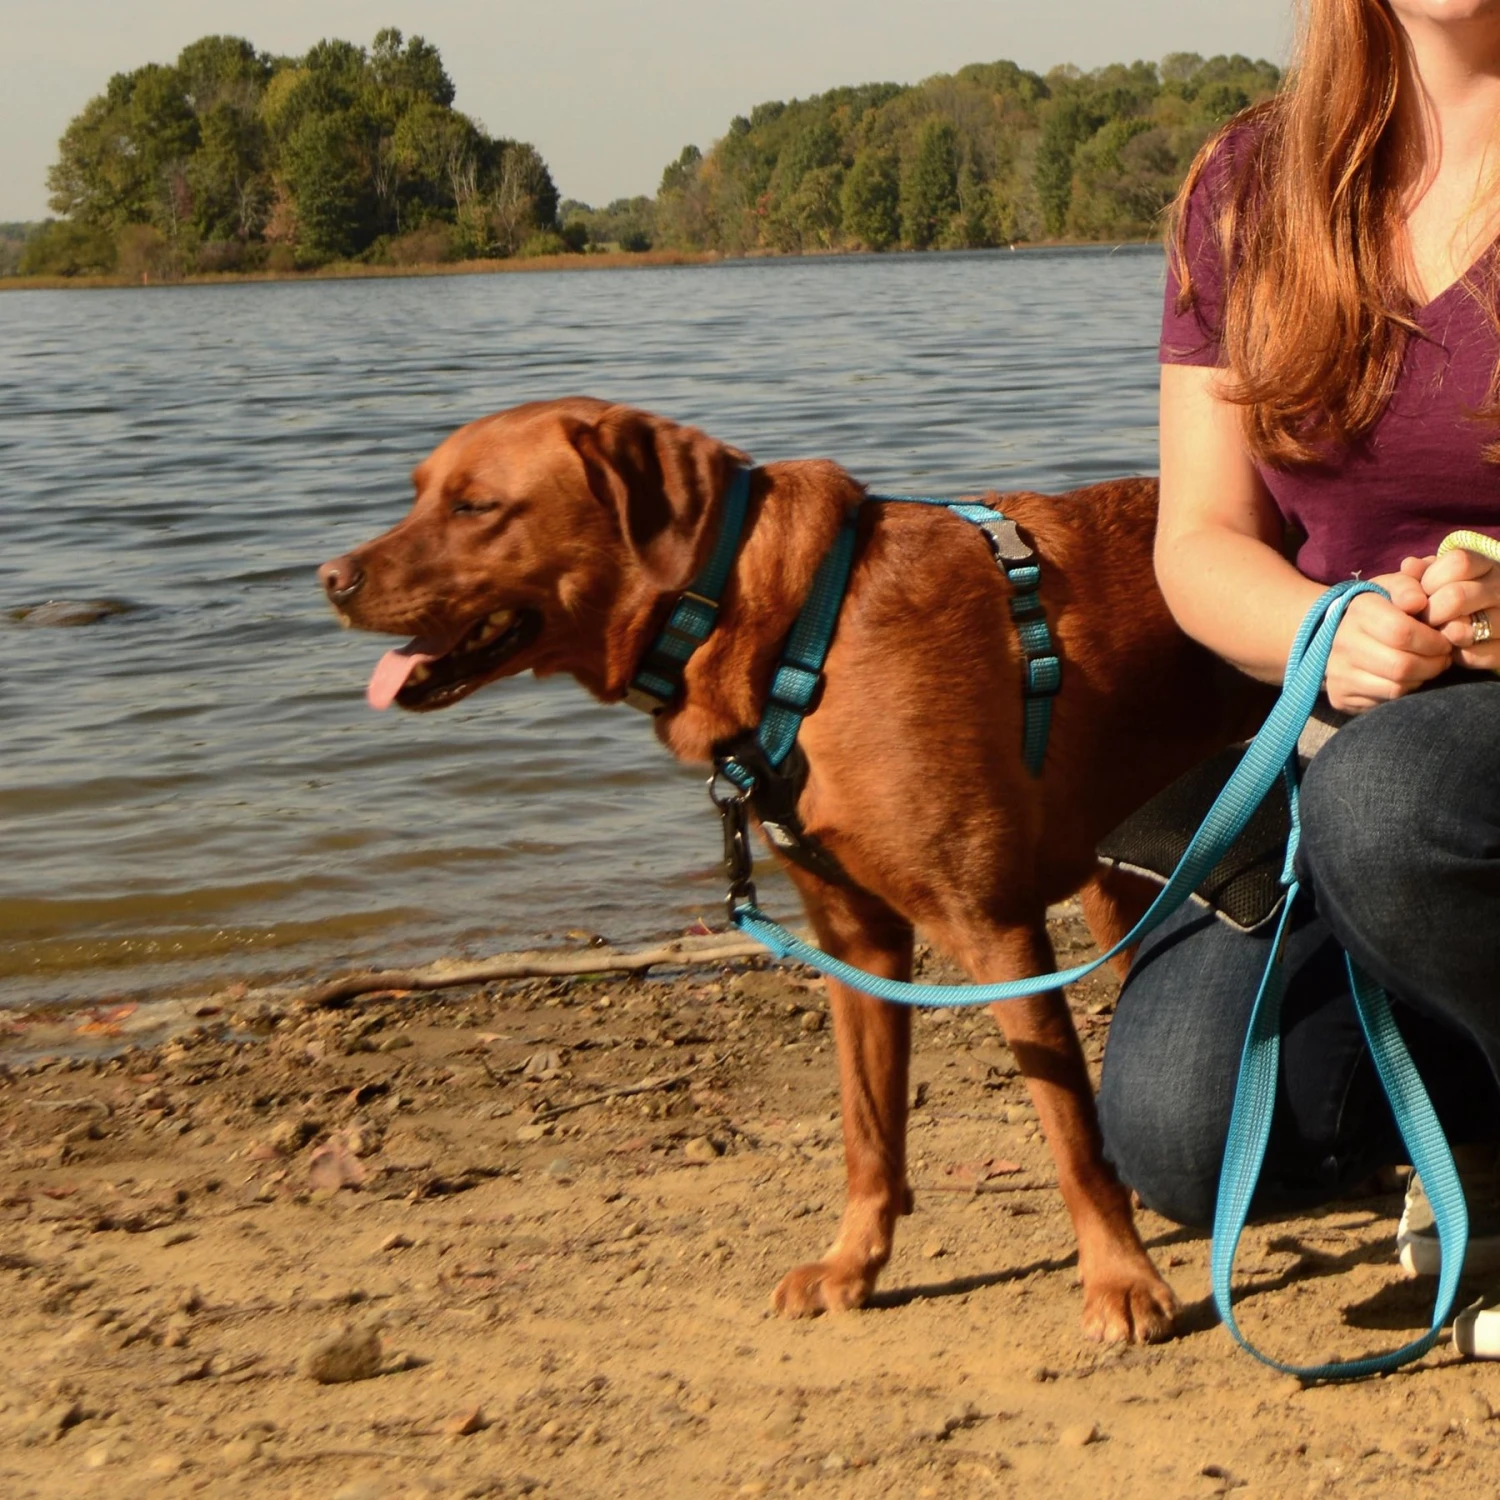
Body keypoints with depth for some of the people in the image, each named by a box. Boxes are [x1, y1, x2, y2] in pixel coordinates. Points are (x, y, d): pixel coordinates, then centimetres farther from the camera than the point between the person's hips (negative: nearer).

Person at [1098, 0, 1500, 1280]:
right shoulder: (1250, 188, 7)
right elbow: (1199, 541, 7)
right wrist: (1332, 637, -16)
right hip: (1348, 735, 4)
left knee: (1379, 799, -40)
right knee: (1178, 1127, -21)